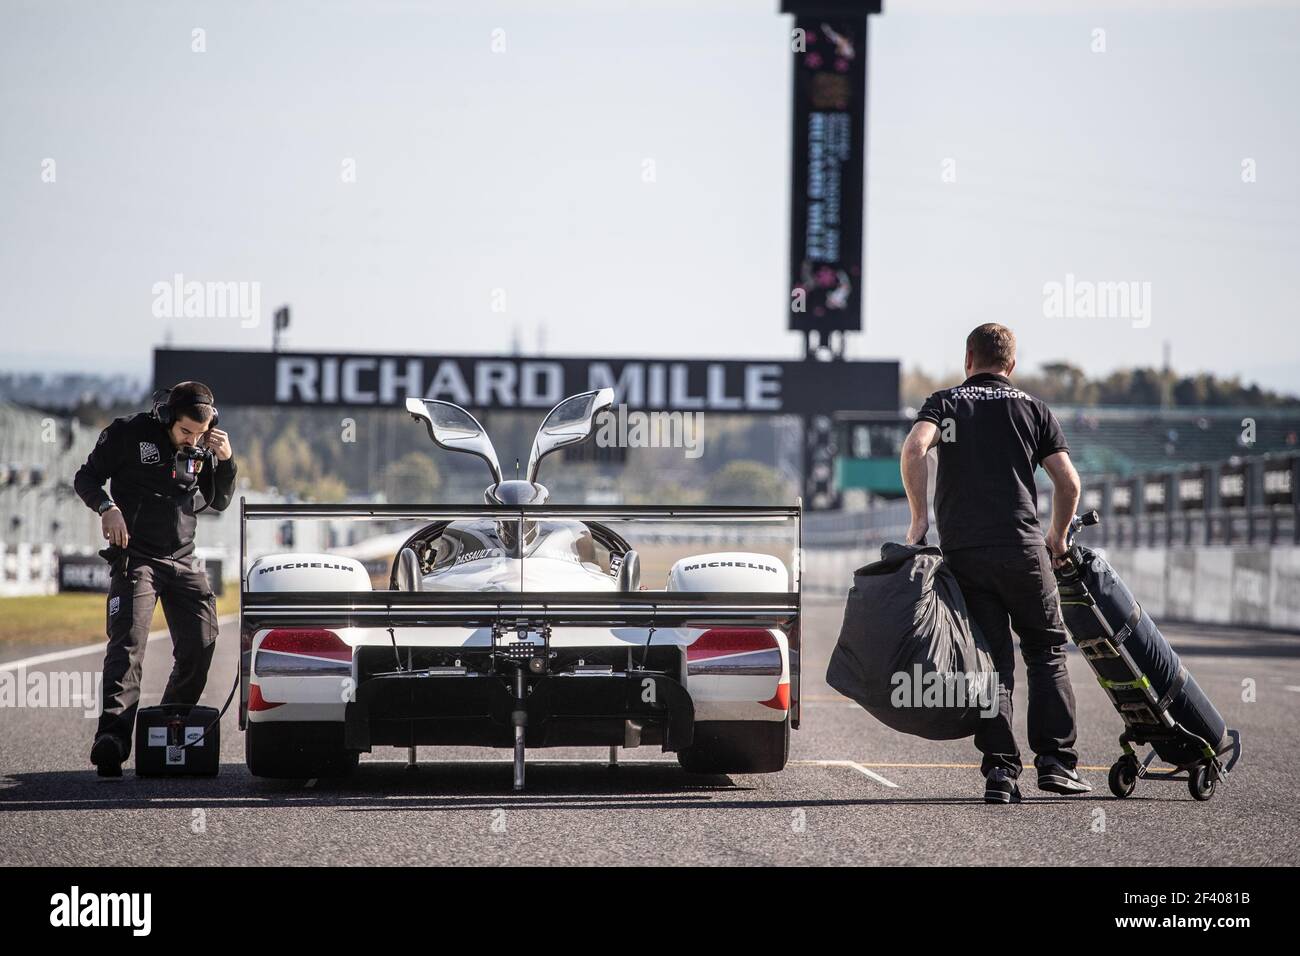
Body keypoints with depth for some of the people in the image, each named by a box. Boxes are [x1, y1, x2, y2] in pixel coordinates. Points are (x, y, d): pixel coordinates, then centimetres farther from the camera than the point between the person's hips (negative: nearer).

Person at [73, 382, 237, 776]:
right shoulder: (129, 434, -5)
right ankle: (112, 737, -32)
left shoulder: (203, 448, 8)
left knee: (199, 646, 1)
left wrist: (226, 461, -2)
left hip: (183, 561, 5)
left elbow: (219, 502, 15)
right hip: (136, 556, -5)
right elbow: (86, 477, 0)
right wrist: (107, 507, -19)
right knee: (128, 644, -19)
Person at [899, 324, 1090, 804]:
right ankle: (1055, 760, 4)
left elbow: (914, 449, -10)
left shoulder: (944, 402, 11)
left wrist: (920, 517, -3)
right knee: (1046, 651, 12)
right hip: (1020, 545, -1)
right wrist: (1057, 538, 17)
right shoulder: (1033, 408, 12)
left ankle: (1000, 768, -2)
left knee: (992, 659, 6)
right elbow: (1068, 481, 3)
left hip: (961, 551, 1)